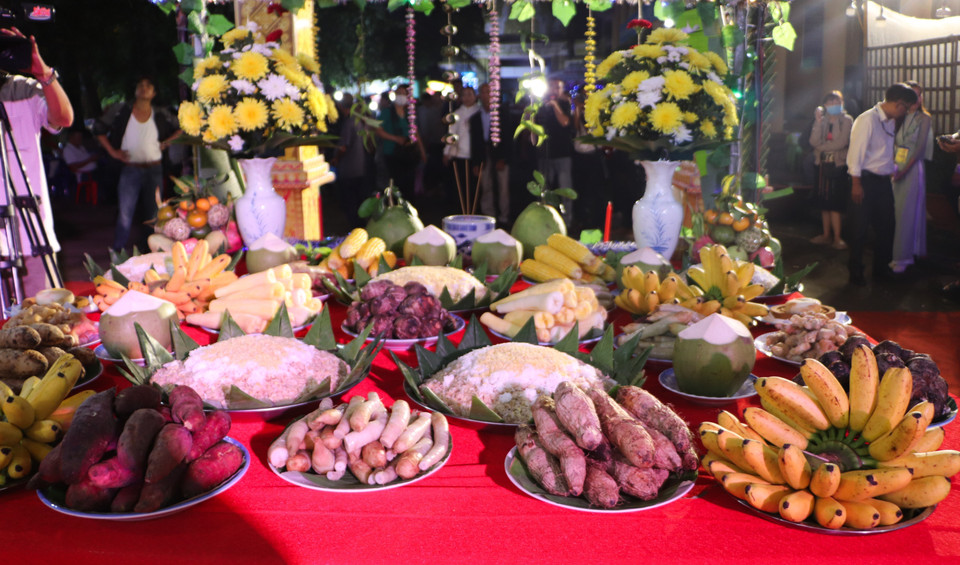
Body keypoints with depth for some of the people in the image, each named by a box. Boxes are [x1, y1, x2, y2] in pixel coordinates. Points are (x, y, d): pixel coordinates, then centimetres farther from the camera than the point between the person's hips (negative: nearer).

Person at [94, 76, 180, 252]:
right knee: (125, 214, -3)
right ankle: (118, 253, 7)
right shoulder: (121, 110, 1)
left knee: (153, 213, 8)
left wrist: (166, 142, 4)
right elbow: (98, 128, 8)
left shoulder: (161, 114, 4)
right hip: (130, 170, -2)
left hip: (154, 170, 2)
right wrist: (112, 151, 1)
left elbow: (180, 128, 17)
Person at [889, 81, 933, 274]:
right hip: (897, 167, 5)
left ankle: (903, 257, -2)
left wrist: (905, 169, -15)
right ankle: (899, 254, 15)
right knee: (896, 210, 6)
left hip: (913, 168, -5)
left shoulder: (924, 118, -2)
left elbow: (920, 147, -8)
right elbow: (895, 144, 10)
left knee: (907, 213, -5)